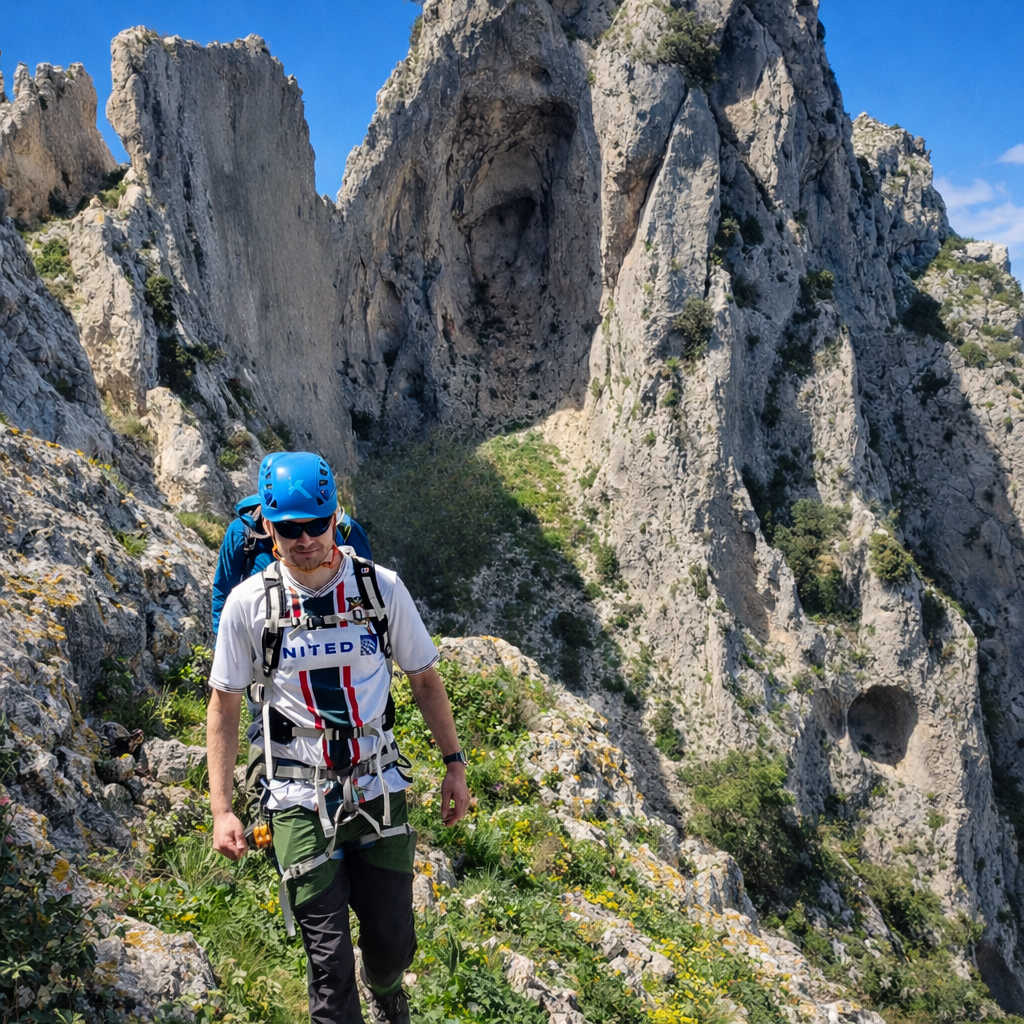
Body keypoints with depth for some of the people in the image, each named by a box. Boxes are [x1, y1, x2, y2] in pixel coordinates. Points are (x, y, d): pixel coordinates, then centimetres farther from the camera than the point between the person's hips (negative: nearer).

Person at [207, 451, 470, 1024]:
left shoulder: (382, 588, -6)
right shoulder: (249, 603, -8)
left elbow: (425, 678, 6)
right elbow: (224, 706, -1)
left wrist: (455, 764, 7)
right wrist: (222, 811, -4)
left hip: (380, 790, 2)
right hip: (301, 803, -1)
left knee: (394, 944, 11)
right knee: (329, 960, 0)